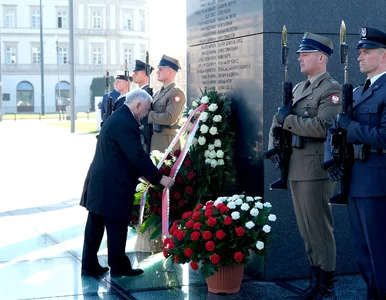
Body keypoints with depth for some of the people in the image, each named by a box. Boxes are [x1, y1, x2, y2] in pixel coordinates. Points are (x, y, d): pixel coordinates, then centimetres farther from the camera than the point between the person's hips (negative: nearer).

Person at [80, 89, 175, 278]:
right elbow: (138, 155, -21)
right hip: (112, 185, -10)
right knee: (117, 226, 2)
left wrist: (142, 174, 18)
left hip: (100, 182, 10)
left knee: (95, 225, 13)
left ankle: (89, 266, 20)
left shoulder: (117, 117, 15)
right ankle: (118, 267, 14)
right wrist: (159, 178, -14)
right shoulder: (125, 122, -18)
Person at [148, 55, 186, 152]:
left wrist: (150, 116, -12)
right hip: (153, 138, 8)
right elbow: (150, 111, 19)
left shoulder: (177, 93, -11)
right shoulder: (159, 92, 16)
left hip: (167, 140, -8)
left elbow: (170, 118, -21)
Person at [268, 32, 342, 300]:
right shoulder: (299, 88, 17)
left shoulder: (331, 89, -8)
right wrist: (274, 145, 7)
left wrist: (287, 120, -14)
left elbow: (322, 127, -21)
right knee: (307, 231, 13)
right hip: (296, 168, 8)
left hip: (316, 168, -8)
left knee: (320, 230, -3)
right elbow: (280, 119, 23)